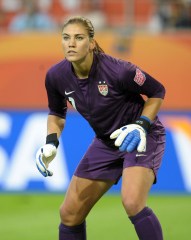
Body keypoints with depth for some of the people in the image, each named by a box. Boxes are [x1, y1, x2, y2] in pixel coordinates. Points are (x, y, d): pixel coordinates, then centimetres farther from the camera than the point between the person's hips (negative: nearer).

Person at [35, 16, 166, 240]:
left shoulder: (118, 71, -28)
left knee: (132, 203, -30)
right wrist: (51, 143, -8)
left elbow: (157, 91, -11)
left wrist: (142, 125, -23)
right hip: (106, 142, 6)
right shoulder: (56, 76, -13)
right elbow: (56, 112, 8)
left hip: (140, 137, -6)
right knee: (69, 213, 4)